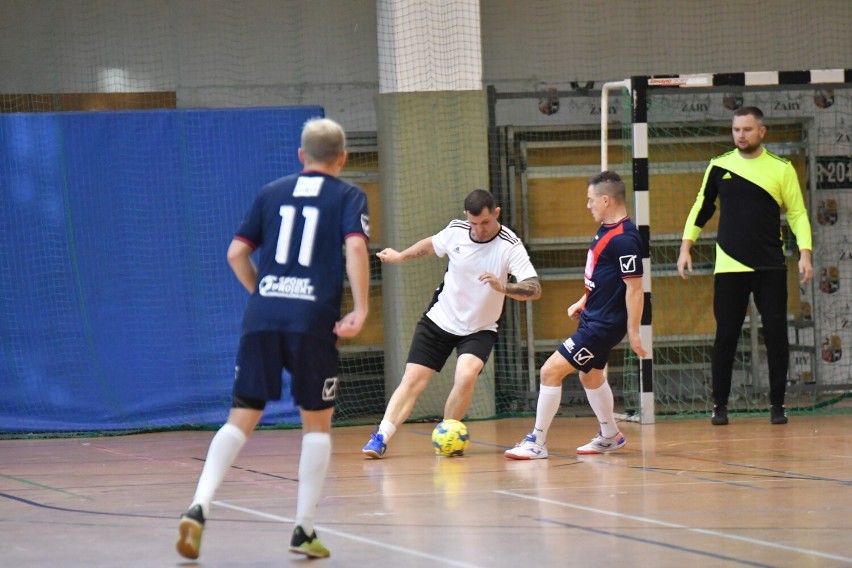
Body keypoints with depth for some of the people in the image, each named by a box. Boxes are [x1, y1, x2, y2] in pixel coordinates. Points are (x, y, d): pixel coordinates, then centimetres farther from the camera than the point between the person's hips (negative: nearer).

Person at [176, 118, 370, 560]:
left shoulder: (272, 193, 17)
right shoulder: (349, 197, 7)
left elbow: (236, 253, 14)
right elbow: (355, 246, -11)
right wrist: (360, 310, -11)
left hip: (261, 319, 3)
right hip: (315, 321, -3)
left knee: (241, 419, 5)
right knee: (317, 424, 12)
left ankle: (199, 508, -15)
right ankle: (304, 530, 10)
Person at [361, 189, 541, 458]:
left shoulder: (510, 246, -21)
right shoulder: (456, 231, -9)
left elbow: (534, 289, -30)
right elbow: (430, 245, 15)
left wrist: (503, 287, -47)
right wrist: (400, 256, 28)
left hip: (479, 330, -3)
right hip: (440, 320, 3)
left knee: (466, 375, -27)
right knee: (412, 380, -7)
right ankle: (381, 437, -5)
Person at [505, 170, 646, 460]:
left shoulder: (623, 238, -24)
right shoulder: (606, 230, 7)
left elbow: (634, 287, -23)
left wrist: (633, 333, -21)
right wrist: (582, 302, 18)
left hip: (604, 324, -11)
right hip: (593, 317, 11)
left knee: (551, 370, -11)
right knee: (590, 375, 27)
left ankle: (537, 442, -2)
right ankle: (609, 436, 44)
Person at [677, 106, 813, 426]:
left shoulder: (781, 169, 2)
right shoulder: (719, 167, 6)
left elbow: (797, 213, 3)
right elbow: (701, 208, 14)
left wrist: (805, 254, -8)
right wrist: (686, 248, 7)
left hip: (770, 267, -1)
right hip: (729, 266, 1)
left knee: (776, 335, -1)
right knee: (726, 336, 1)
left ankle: (777, 403, 7)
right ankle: (720, 405, 8)